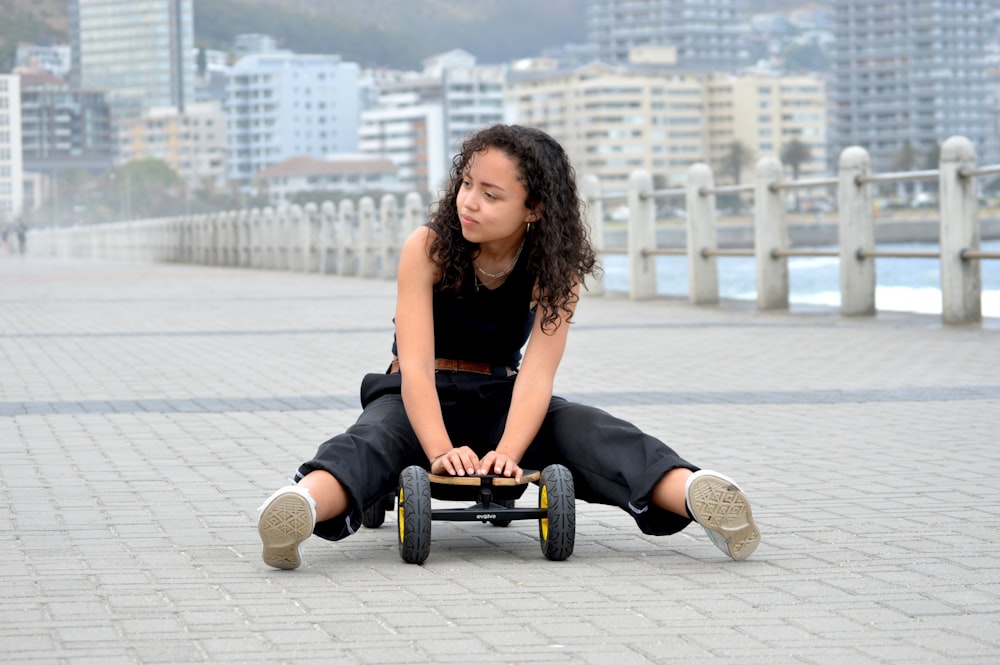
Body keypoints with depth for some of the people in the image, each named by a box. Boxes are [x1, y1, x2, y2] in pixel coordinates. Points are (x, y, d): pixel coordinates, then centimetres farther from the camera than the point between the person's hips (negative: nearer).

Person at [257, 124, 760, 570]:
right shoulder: (427, 249, -14)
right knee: (374, 439, -38)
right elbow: (416, 365, -23)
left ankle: (699, 497, -55)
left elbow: (536, 374, -22)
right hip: (420, 399, -2)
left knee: (589, 433, -29)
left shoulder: (556, 269, -10)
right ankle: (302, 506, -72)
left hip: (500, 398, 2)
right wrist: (442, 452, -39)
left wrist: (507, 453, -40)